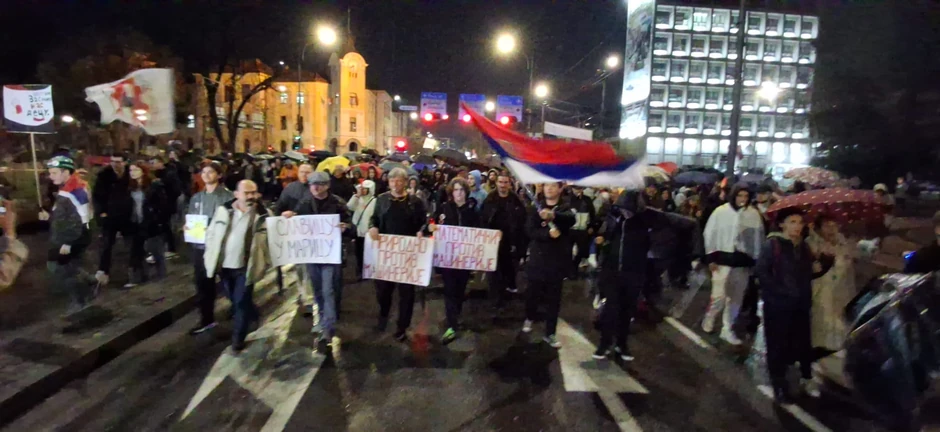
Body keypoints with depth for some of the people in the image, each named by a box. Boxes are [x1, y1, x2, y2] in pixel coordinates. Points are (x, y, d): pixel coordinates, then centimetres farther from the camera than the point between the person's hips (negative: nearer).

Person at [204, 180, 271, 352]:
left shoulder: (263, 215, -7)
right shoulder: (223, 210, 0)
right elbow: (211, 233, 8)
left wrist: (266, 261, -6)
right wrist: (211, 255, 2)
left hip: (246, 266, -3)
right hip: (224, 265, 4)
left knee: (241, 302, 0)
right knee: (234, 300, 19)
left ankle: (238, 338, 17)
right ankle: (252, 315, 46)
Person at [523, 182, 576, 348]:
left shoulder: (565, 208, 1)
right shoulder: (536, 208, 5)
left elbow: (571, 219, -24)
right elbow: (530, 231, -8)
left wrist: (553, 215, -45)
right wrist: (547, 233, -26)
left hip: (557, 259, -1)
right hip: (538, 258, 1)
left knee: (554, 298, 5)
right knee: (533, 293, 13)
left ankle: (550, 333, 15)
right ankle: (529, 318, 40)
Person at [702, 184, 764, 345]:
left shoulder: (754, 214, -1)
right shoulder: (721, 211, -6)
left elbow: (758, 239, 3)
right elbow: (710, 234, -3)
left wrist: (755, 261, 3)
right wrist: (711, 258, -5)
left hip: (743, 261, 3)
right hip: (723, 259, -3)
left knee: (736, 298, 10)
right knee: (719, 295, -5)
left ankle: (727, 330, 23)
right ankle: (709, 318, 23)